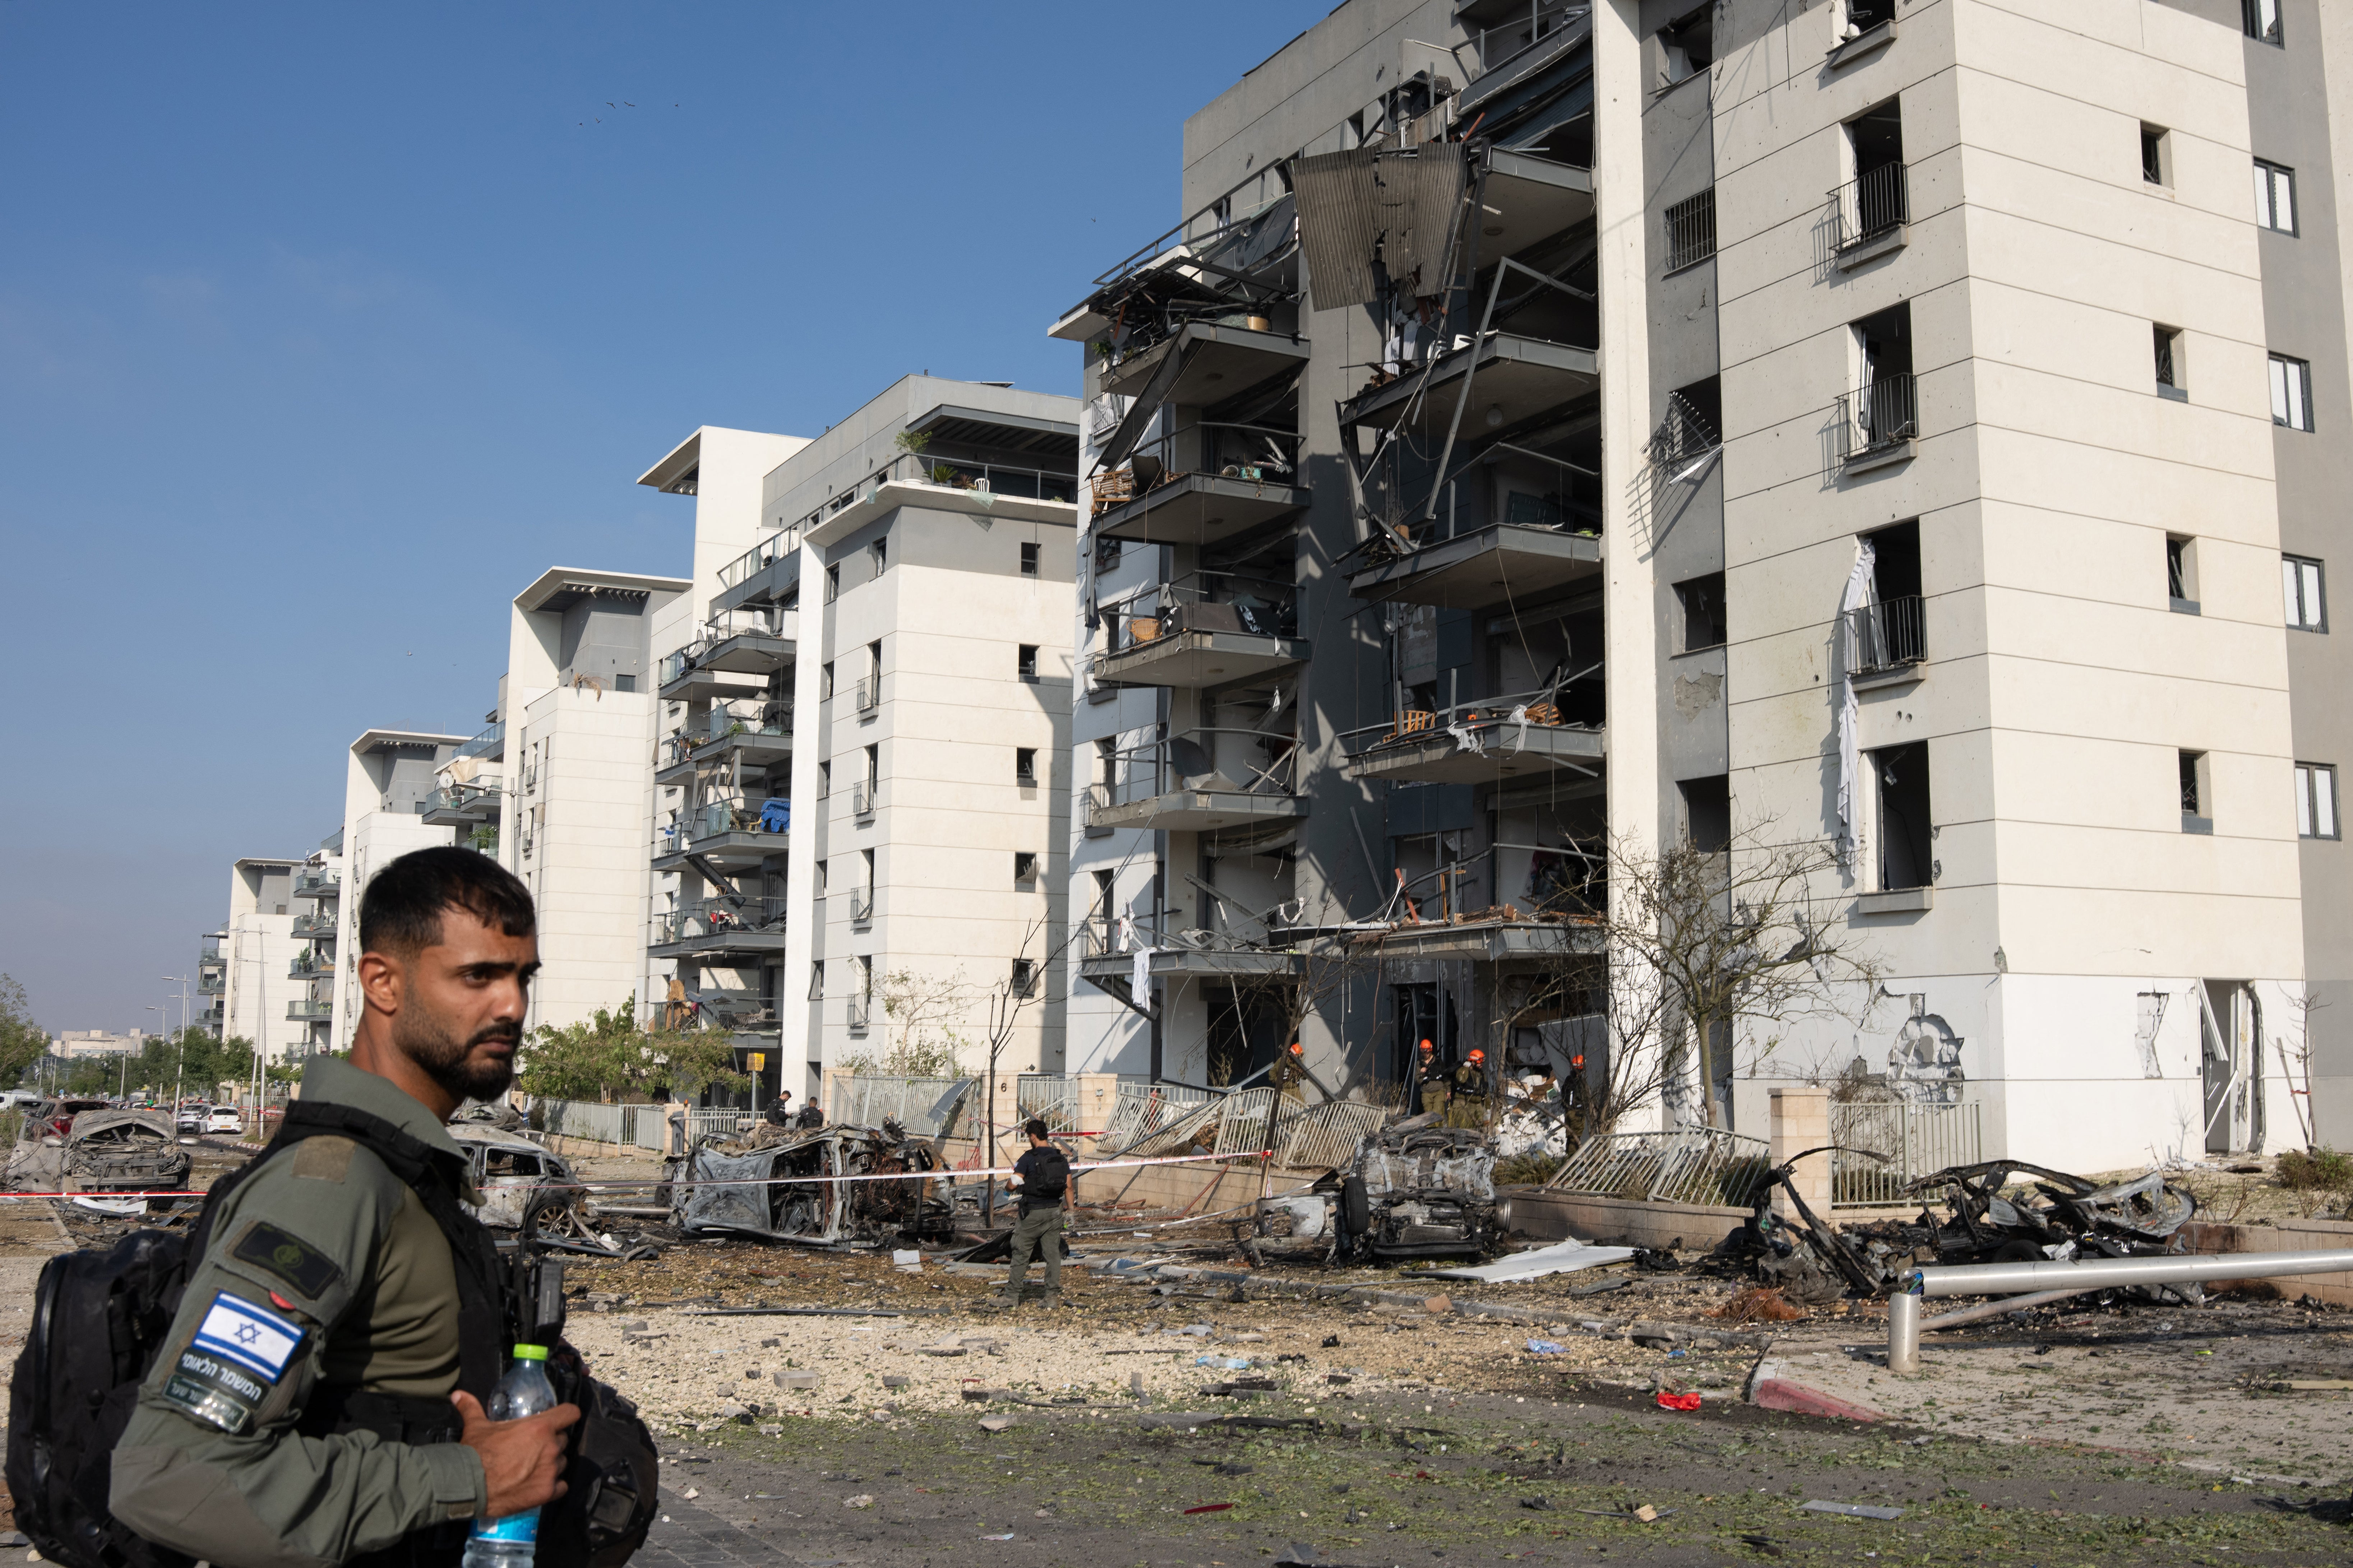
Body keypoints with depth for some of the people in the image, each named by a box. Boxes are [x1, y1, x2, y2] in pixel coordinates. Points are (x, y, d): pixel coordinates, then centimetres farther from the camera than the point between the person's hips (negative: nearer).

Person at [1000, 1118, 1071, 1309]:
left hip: (1033, 1212, -5)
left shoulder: (1029, 1159, -13)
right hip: (1055, 1211, 5)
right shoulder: (1061, 1158, 5)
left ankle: (1012, 1296, 9)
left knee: (1021, 1254, 5)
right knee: (1053, 1254, 8)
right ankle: (1053, 1296, 7)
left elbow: (1013, 1185, -14)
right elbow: (1068, 1187, 6)